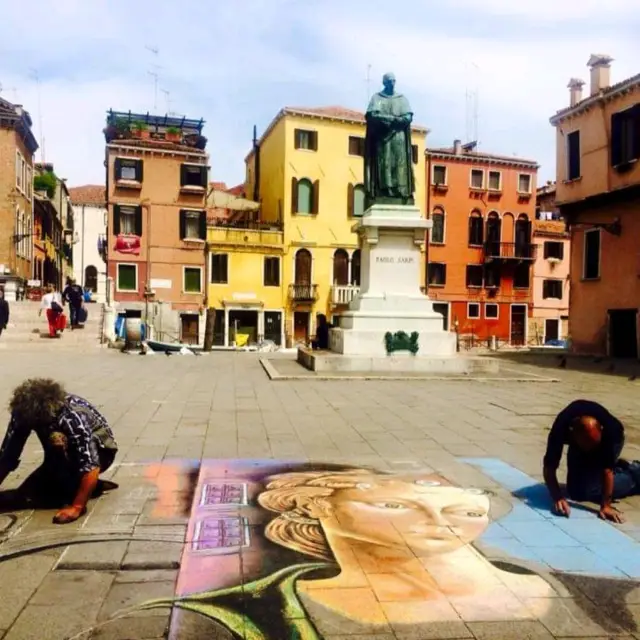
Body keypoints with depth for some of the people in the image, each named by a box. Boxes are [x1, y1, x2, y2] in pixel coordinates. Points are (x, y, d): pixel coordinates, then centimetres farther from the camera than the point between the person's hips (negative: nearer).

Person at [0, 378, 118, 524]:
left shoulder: (72, 417, -37)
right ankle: (94, 486, 0)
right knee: (27, 493, -10)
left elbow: (90, 466, -39)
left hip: (99, 450, -6)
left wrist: (76, 507, -41)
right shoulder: (25, 412, -21)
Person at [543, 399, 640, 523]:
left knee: (583, 490, -19)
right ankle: (621, 468, 15)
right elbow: (549, 466, -34)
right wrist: (558, 498, -45)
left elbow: (607, 469, -36)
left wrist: (605, 505, -38)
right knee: (575, 488, 0)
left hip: (610, 440, -3)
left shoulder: (608, 429, -42)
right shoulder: (560, 428, -39)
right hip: (579, 440, 3)